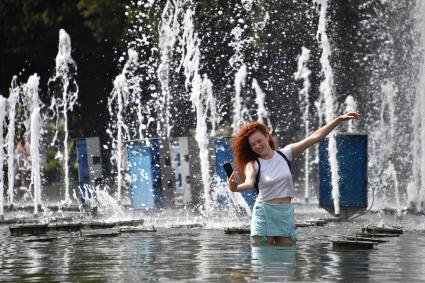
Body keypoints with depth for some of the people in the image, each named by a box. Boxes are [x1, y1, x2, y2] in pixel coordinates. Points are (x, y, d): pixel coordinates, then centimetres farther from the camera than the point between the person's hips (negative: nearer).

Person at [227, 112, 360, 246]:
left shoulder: (284, 154, 3)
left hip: (286, 213, 3)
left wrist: (339, 119, -2)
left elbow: (315, 137, 2)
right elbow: (249, 183, -27)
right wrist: (234, 187, -52)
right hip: (264, 212, -3)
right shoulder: (253, 164, -6)